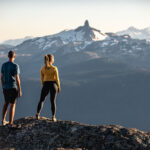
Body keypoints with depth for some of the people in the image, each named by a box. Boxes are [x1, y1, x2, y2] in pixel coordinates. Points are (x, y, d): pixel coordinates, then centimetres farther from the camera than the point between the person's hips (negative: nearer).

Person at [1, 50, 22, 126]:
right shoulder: (15, 66, -14)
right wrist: (20, 90, -11)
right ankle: (10, 123, -2)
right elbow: (17, 78, -17)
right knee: (12, 105, 0)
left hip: (5, 88, 6)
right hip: (13, 88, -6)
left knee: (6, 103, 23)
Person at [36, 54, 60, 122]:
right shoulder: (54, 68, -11)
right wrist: (59, 87, 2)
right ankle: (53, 117, 5)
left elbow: (42, 79, 6)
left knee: (41, 100, 12)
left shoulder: (42, 68, 0)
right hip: (53, 85, -2)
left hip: (46, 85, 2)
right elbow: (57, 79, -8)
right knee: (53, 101, 6)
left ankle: (38, 114, -4)